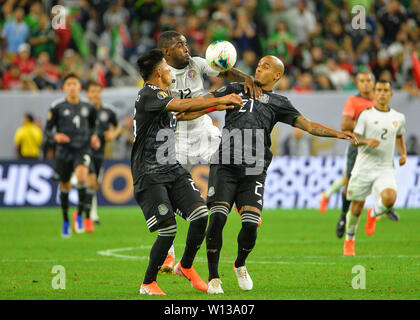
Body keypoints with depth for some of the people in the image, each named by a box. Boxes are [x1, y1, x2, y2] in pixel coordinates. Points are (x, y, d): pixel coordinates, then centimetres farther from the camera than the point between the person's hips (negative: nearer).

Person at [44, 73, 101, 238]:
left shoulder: (88, 107, 6)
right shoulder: (57, 107, -2)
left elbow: (93, 126, 23)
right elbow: (47, 130, 1)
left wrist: (94, 136, 3)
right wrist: (56, 136, -19)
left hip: (82, 149, 0)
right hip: (64, 150, 0)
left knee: (81, 176, -28)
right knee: (65, 187, 7)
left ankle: (79, 215, -16)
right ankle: (65, 221, 28)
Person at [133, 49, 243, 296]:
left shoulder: (163, 96, 17)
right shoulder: (148, 95, -13)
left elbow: (183, 114, 37)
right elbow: (182, 106, -27)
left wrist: (214, 107, 33)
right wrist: (220, 100, -22)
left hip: (173, 170, 8)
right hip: (150, 176, -8)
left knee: (201, 214, -10)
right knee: (169, 229, -16)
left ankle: (186, 266, 13)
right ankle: (148, 284, 3)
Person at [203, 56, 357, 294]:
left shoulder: (278, 103, 18)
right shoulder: (237, 89, 21)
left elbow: (309, 126, 14)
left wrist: (338, 133, 1)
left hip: (254, 171, 0)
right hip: (225, 165, 0)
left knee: (250, 224, -12)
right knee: (217, 218, -14)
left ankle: (240, 265, 21)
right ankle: (213, 277, 0)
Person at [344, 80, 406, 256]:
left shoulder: (399, 118, 8)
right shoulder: (366, 115, -2)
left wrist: (403, 153, 10)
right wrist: (366, 141, -27)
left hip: (386, 169, 1)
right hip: (364, 167, -1)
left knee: (389, 198, -26)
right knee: (357, 208, 2)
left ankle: (373, 214, 10)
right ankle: (349, 240, 29)